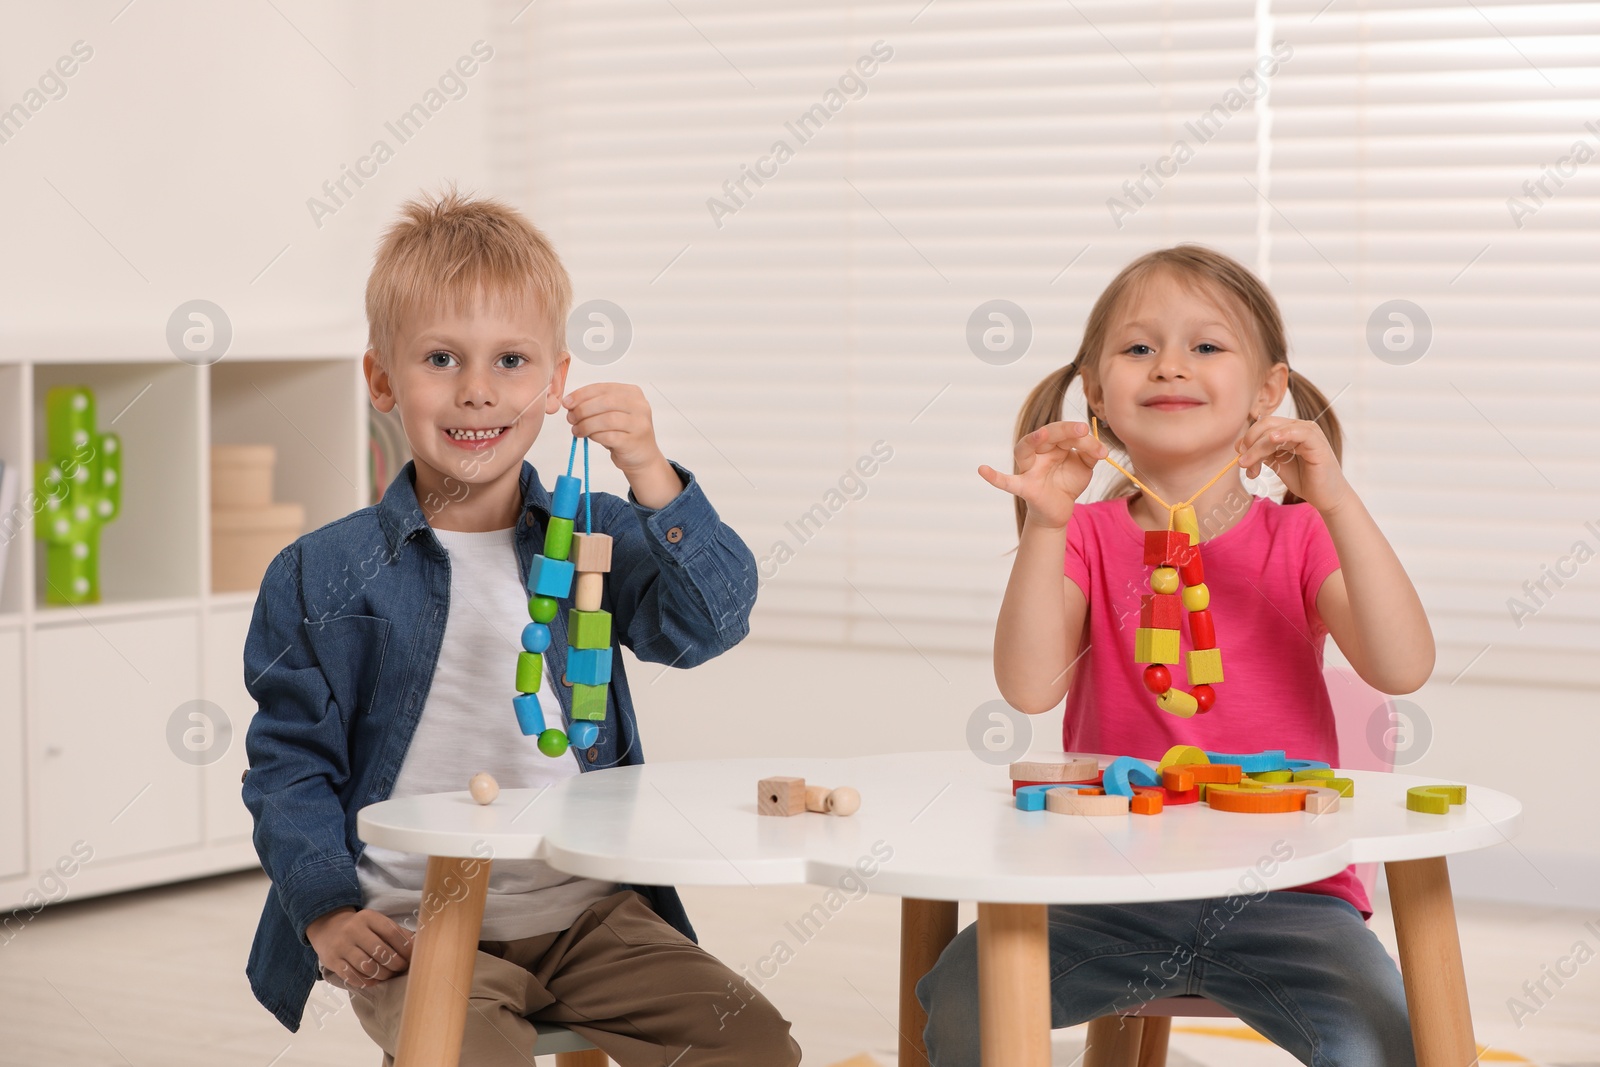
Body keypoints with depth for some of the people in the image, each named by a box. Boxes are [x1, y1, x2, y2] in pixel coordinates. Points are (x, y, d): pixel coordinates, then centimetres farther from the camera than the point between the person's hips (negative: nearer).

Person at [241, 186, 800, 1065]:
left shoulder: (594, 535, 6)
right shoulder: (321, 577, 1)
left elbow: (711, 621, -10)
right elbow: (291, 764, 3)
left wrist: (652, 479, -23)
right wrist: (327, 911, -10)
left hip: (589, 912, 3)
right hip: (414, 929, -3)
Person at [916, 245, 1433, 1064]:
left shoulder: (1300, 537, 5)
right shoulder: (1088, 538, 6)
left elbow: (1402, 668, -12)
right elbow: (1029, 687, -11)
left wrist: (1336, 502, -21)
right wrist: (1045, 523, -22)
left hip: (1281, 893, 0)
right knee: (962, 996, -23)